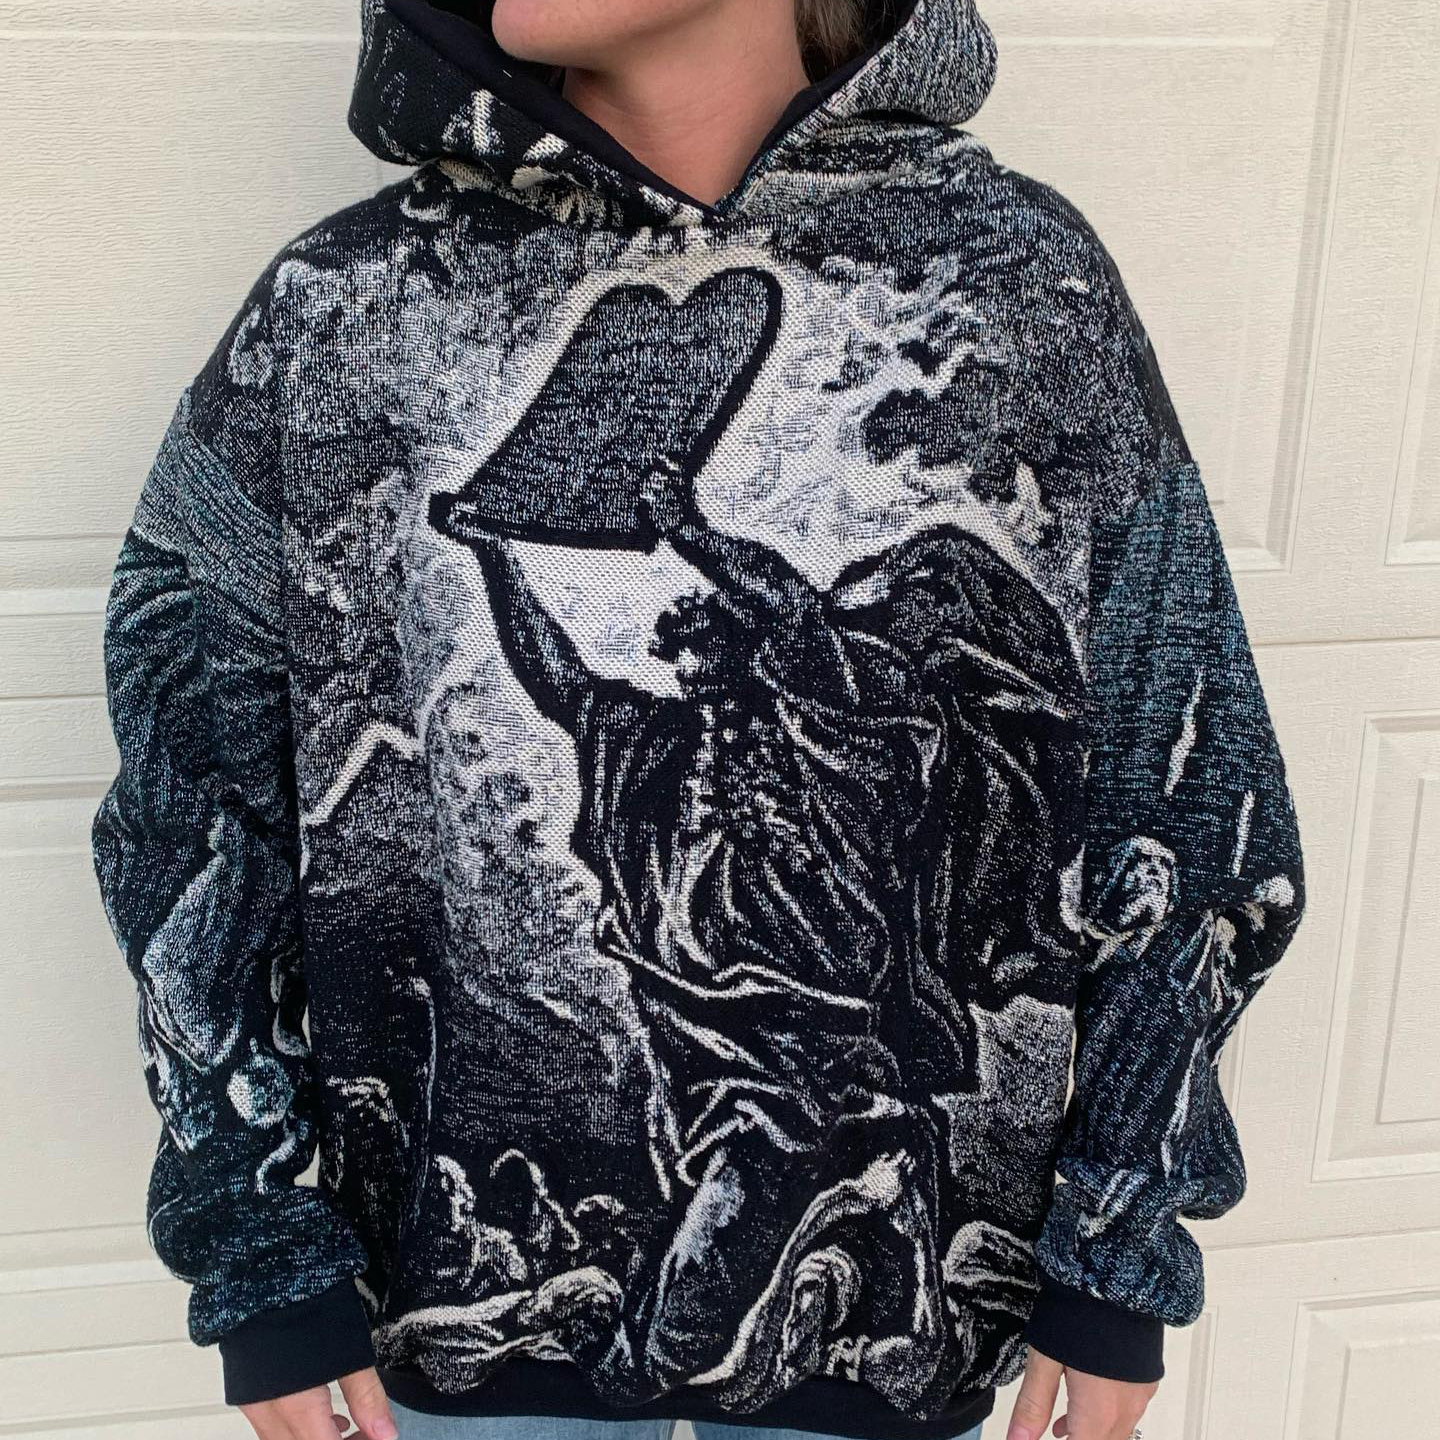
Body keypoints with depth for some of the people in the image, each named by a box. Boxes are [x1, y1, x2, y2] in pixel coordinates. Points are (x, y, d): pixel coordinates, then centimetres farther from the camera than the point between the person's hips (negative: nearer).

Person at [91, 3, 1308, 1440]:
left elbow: (1168, 797, -3)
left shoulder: (1025, 283, -8)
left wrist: (1119, 1251, -1)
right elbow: (193, 803, -2)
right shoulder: (338, 308, -8)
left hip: (888, 1292, 1)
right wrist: (258, 1263, -2)